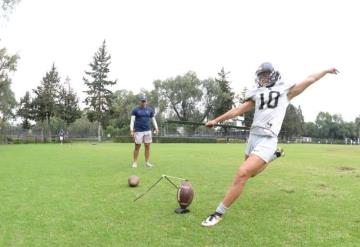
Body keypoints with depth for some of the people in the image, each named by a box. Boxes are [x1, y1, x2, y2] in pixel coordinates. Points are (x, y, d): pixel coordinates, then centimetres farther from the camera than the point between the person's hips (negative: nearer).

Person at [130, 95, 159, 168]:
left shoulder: (150, 110, 8)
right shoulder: (135, 110, 1)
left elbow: (153, 119, 11)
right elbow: (132, 120, -5)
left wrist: (156, 128, -4)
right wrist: (131, 130, -16)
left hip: (147, 131, 3)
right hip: (138, 131, -2)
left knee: (147, 147, 2)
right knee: (137, 147, 0)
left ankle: (147, 163, 10)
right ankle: (135, 163, 10)